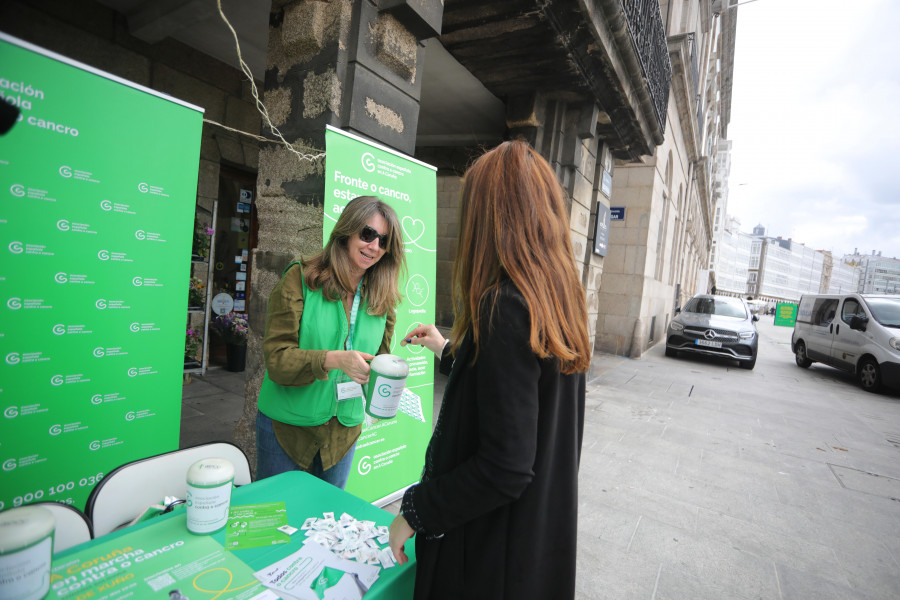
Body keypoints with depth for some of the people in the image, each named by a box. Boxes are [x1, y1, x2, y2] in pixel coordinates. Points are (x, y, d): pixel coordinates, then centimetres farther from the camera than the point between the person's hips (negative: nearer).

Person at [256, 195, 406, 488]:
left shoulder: (383, 299, 0)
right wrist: (334, 359, -33)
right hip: (287, 426, -3)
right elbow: (276, 357, -17)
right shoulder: (299, 278, -12)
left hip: (344, 430, 3)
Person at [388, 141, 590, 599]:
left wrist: (414, 512, -15)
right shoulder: (560, 300, -1)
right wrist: (448, 350, 20)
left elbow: (505, 467, -28)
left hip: (493, 550, -8)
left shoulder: (504, 307, -28)